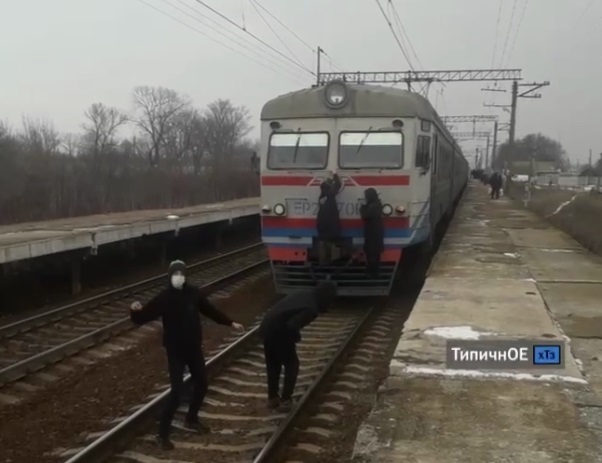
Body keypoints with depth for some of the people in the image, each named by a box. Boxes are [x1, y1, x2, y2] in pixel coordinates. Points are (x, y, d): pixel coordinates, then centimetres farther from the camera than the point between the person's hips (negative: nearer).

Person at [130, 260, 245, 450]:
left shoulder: (193, 293, -6)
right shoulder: (164, 298, -18)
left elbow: (210, 310, 10)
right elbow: (143, 318, -19)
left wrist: (230, 323, 17)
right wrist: (136, 311, -42)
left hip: (194, 348, 5)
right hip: (175, 351, -5)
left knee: (201, 384, 18)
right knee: (177, 391, -12)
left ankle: (191, 420, 42)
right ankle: (162, 434, 3)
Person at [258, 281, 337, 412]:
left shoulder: (304, 294, 7)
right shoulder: (312, 309, -18)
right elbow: (292, 325, -29)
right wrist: (297, 336, -8)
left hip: (266, 328, 8)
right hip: (278, 333, -8)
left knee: (273, 365, 22)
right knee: (292, 365, 12)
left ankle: (272, 398, 32)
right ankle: (285, 400, 13)